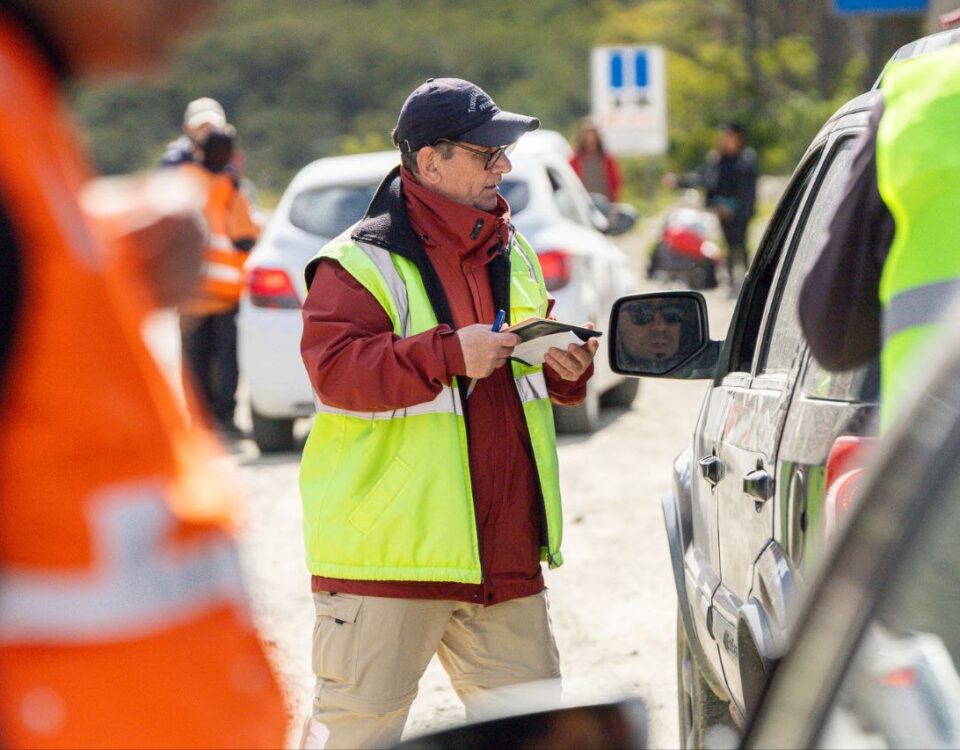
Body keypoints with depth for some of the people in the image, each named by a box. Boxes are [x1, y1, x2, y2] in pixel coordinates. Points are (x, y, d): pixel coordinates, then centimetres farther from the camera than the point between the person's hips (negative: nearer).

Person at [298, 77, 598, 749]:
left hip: (504, 548, 7)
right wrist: (449, 354, -26)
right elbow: (333, 368, -20)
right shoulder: (360, 263, -8)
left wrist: (566, 370, 3)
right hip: (389, 546, -7)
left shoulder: (513, 254, 16)